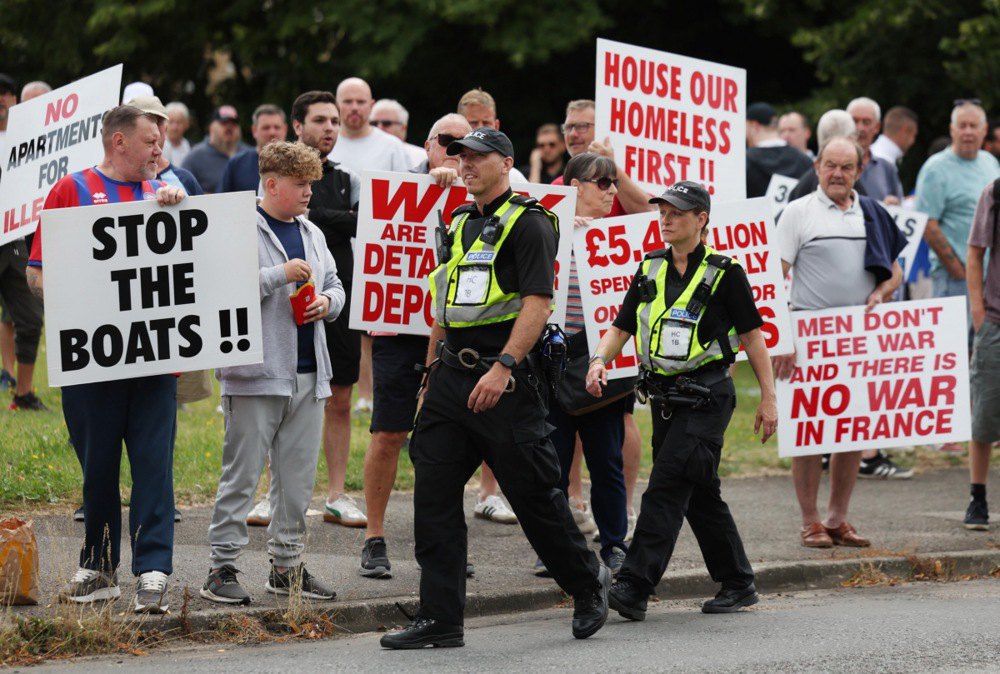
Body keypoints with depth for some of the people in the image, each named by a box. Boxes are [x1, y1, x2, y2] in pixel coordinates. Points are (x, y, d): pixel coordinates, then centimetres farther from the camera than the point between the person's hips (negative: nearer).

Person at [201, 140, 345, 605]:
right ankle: (222, 569, -2)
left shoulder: (311, 234, 17)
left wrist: (328, 301, 5)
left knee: (298, 478, 10)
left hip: (307, 374, 7)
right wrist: (280, 275, -20)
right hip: (257, 374, -7)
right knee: (242, 474, -5)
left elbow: (334, 284, 27)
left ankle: (286, 566, 19)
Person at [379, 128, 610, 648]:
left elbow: (538, 304, -16)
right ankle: (439, 620, 2)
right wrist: (433, 370, 21)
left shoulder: (528, 223, -8)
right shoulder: (459, 224, 17)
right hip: (453, 373, 7)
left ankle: (587, 583, 23)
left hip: (505, 377, -7)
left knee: (534, 495, 0)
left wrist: (503, 367, -24)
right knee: (432, 495, 0)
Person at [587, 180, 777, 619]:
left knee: (666, 488, -15)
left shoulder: (724, 273, -5)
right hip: (664, 397, 6)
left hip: (705, 399, -6)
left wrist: (768, 398, -2)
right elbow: (621, 328, 10)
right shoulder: (650, 271, 11)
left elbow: (752, 336, -1)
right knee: (700, 496, 12)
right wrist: (599, 361, -11)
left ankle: (634, 586, -20)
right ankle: (738, 586, 23)